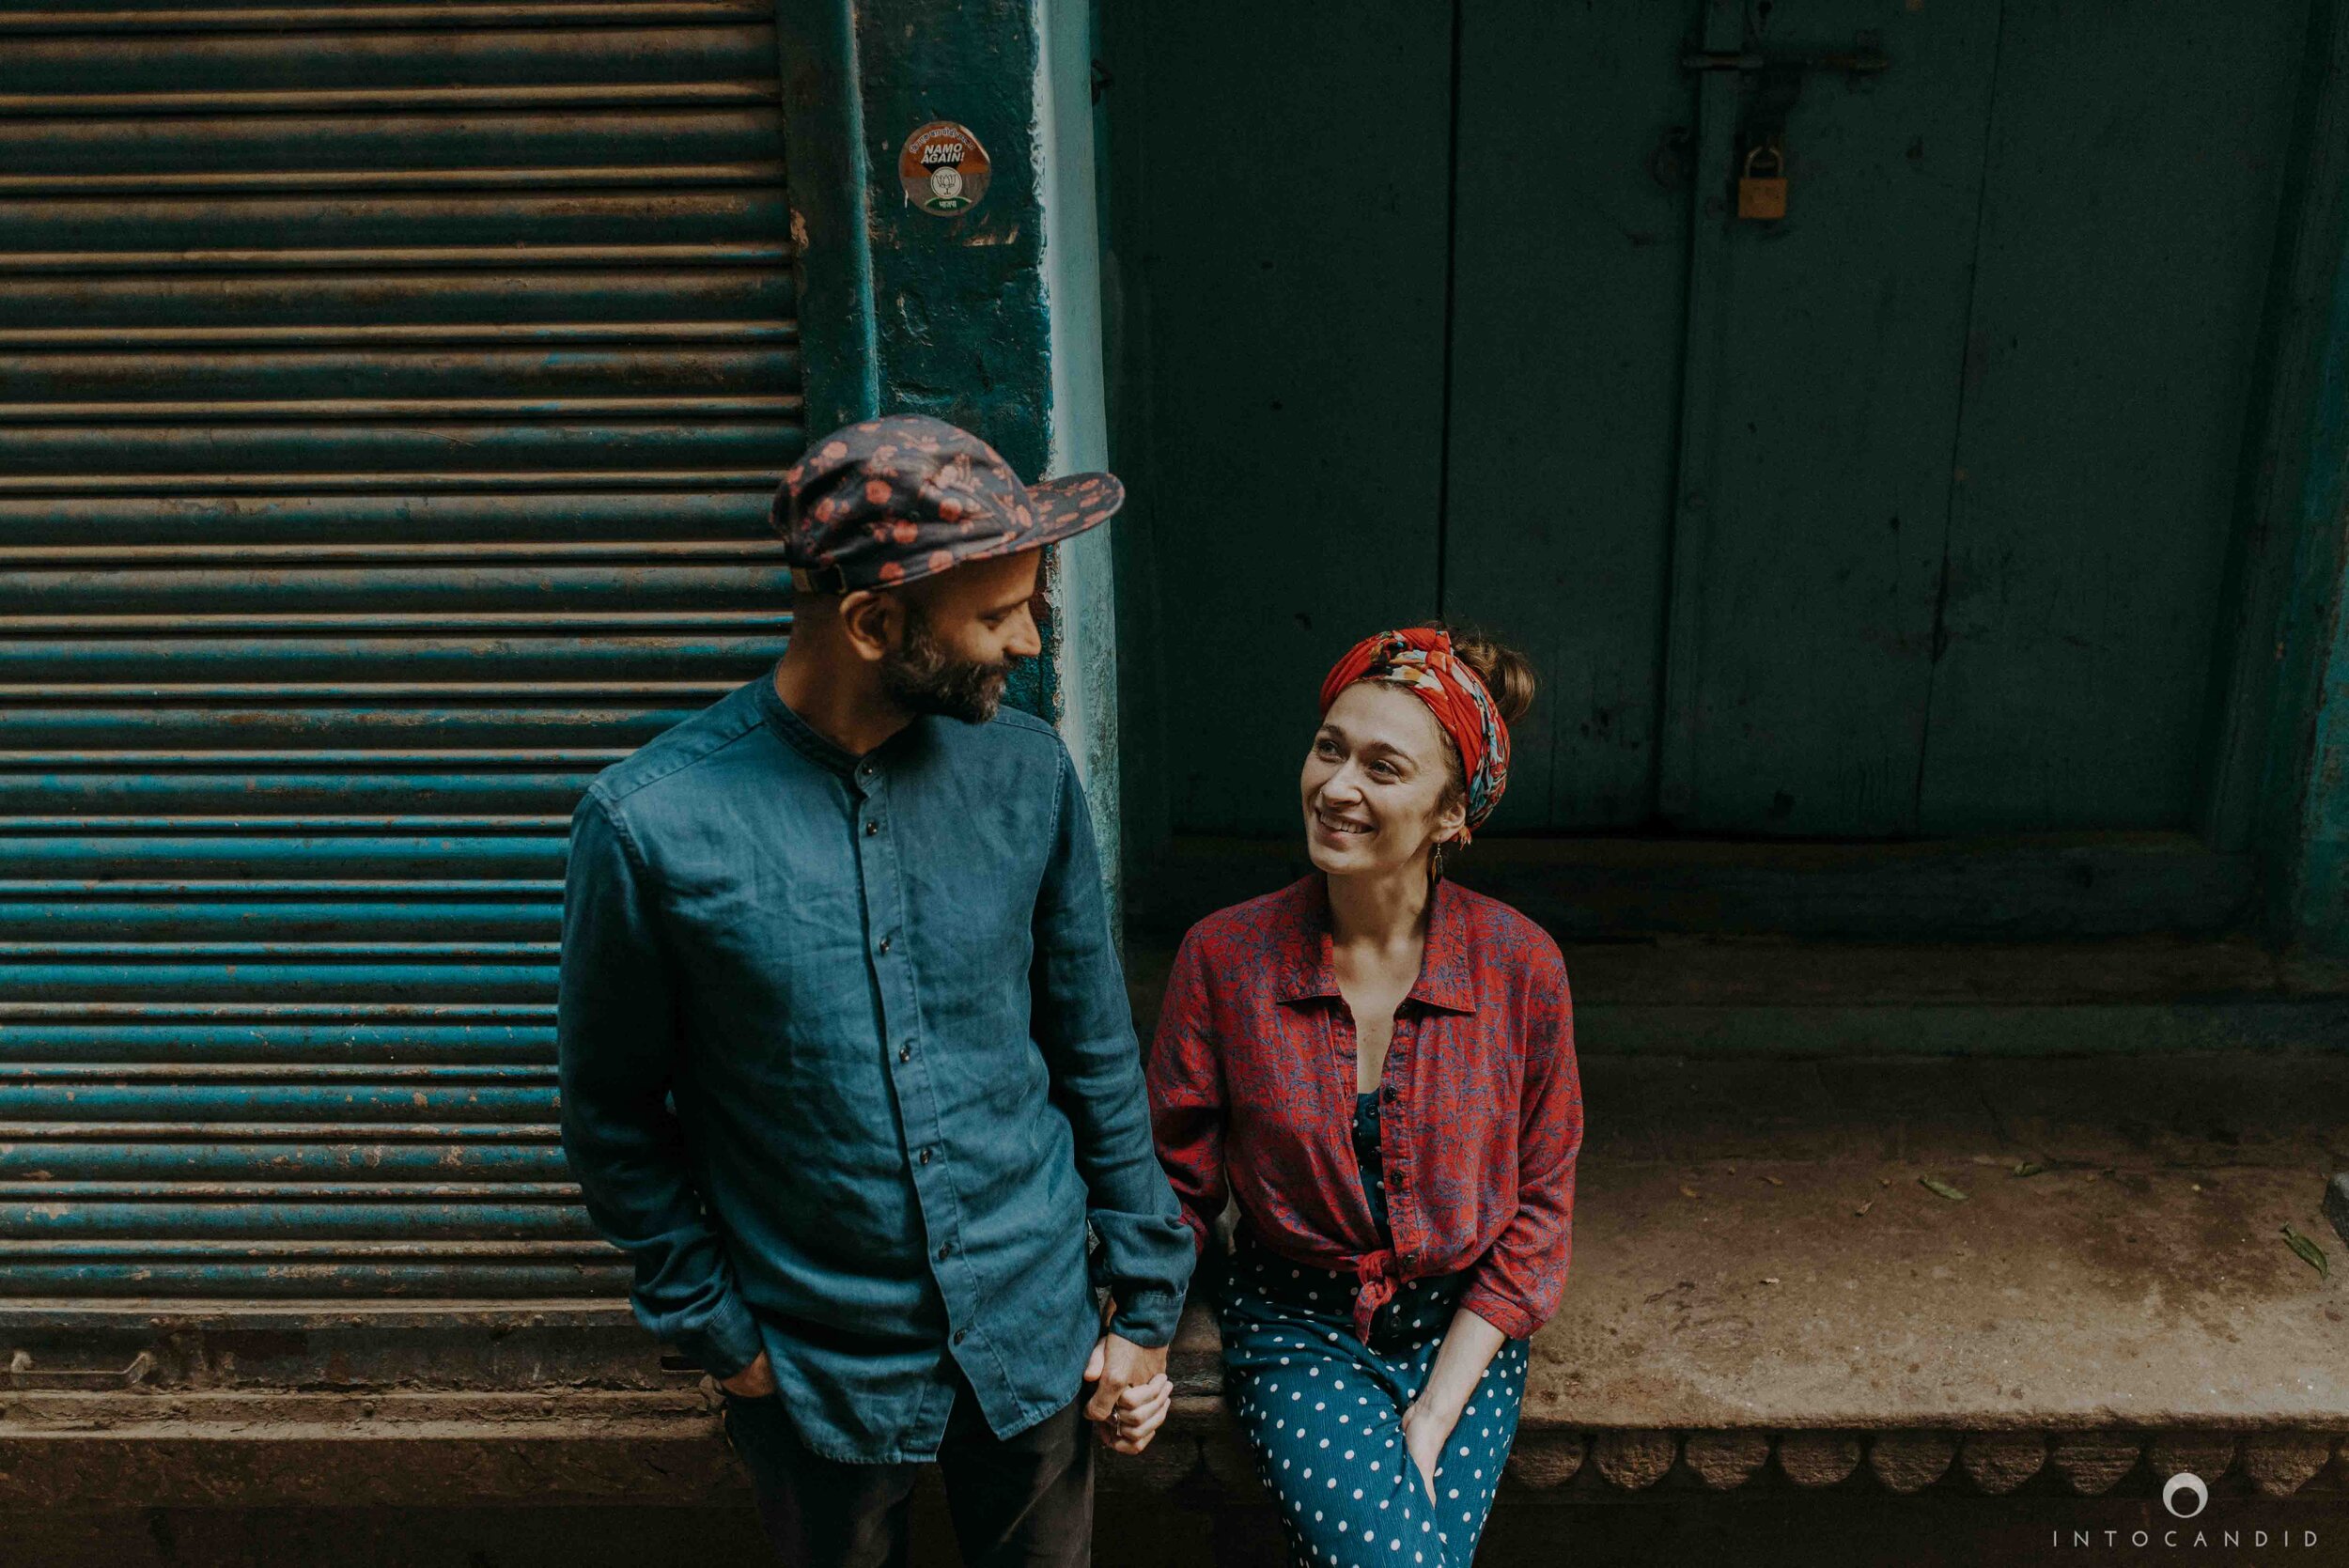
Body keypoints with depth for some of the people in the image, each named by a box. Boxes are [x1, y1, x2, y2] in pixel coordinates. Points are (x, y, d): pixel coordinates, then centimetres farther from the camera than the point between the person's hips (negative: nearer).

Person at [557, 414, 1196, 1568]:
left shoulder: (1025, 772, -9)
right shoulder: (652, 824, -18)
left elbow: (1096, 1052, 0)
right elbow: (613, 1114, -5)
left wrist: (1145, 1301, 3)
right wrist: (717, 1331, -3)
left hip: (1034, 1330, 2)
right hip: (818, 1367, -2)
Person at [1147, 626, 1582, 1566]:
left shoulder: (1521, 968, -10)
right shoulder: (1224, 957, -11)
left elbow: (1539, 1207, -3)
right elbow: (1177, 1185, -1)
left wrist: (1435, 1414, -8)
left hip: (1464, 1329, 1)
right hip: (1297, 1328, -1)